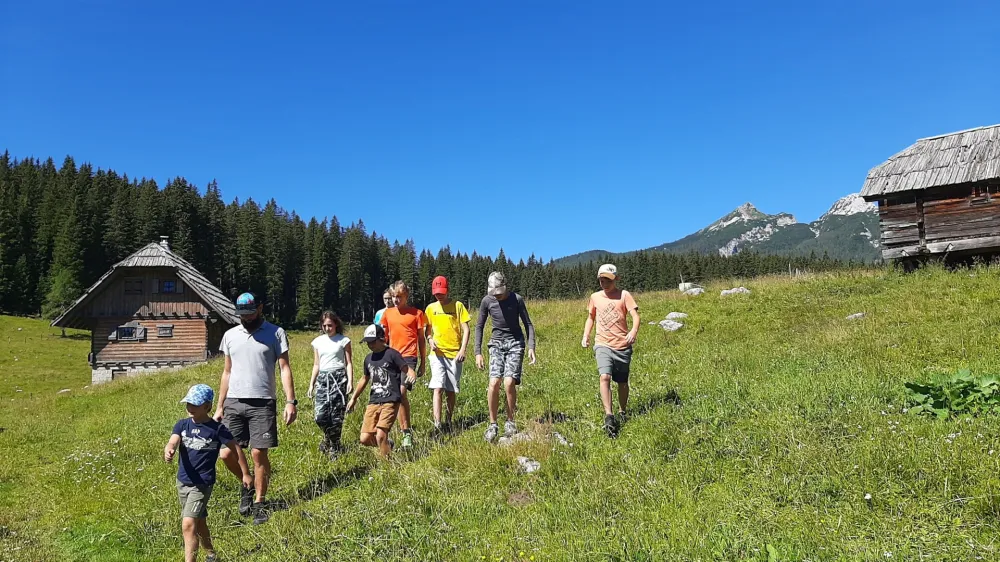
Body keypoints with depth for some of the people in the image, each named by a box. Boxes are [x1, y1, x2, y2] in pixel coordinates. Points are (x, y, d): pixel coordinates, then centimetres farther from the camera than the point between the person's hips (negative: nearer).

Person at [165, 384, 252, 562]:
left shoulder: (217, 428, -12)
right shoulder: (182, 425, 0)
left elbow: (235, 449, -4)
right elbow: (173, 442, -18)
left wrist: (246, 474, 0)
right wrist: (168, 450, -43)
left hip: (202, 484, -5)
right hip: (182, 482, 6)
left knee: (188, 524, -17)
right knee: (199, 522, 22)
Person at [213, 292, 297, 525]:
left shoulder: (275, 333, -1)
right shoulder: (230, 335, 11)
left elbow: (285, 368, -4)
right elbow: (227, 372, 16)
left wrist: (290, 401, -13)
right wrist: (219, 406, 14)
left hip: (262, 403, -4)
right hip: (233, 402, 4)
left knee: (259, 453, -3)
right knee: (226, 454, 0)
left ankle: (258, 503, 15)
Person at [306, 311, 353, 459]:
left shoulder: (344, 340, 2)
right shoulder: (318, 341, 13)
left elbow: (348, 363, 1)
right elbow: (316, 365, 17)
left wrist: (350, 381, -10)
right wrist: (311, 384, 13)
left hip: (338, 377, -3)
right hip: (322, 378, 3)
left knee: (336, 415, -4)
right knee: (320, 416, -6)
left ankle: (334, 446, 12)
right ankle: (329, 436, 23)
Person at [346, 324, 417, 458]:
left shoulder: (391, 354, -5)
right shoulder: (368, 358, 14)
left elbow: (408, 370, -10)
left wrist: (412, 375, -34)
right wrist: (354, 398, 33)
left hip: (390, 401, -6)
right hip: (373, 402, 6)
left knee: (380, 435, -17)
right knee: (365, 439, 1)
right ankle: (387, 444, 29)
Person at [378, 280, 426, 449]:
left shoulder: (416, 313, 0)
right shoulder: (387, 313, 12)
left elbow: (421, 339, 4)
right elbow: (383, 338, 17)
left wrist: (422, 364, 4)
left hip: (408, 356, -5)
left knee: (401, 391, -20)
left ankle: (407, 433, -12)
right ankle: (404, 431, 19)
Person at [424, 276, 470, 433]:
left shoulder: (458, 306, 1)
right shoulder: (431, 308, 8)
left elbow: (466, 329, -1)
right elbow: (428, 330, 16)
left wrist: (463, 349, -12)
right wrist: (430, 340, -6)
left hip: (454, 354, -1)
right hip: (437, 353, 1)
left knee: (451, 390, 6)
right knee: (438, 388, -13)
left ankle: (449, 421, 22)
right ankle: (437, 424, -18)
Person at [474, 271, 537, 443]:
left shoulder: (517, 299, -8)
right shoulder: (487, 301, -4)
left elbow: (528, 324, 0)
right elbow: (479, 326, 6)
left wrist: (531, 347, -10)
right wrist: (478, 352, 3)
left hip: (515, 343, -1)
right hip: (497, 344, 2)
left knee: (509, 382, -17)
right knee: (494, 383, -16)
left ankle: (510, 421, 3)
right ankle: (492, 424, -2)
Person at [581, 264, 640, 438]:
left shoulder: (624, 295, -2)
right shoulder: (595, 297, 9)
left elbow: (635, 316, -12)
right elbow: (591, 317, 23)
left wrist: (634, 331, -31)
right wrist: (586, 335, 9)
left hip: (622, 345, -1)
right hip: (603, 345, 1)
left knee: (622, 382, 11)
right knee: (605, 377, -21)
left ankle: (622, 412, 34)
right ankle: (609, 416, -23)